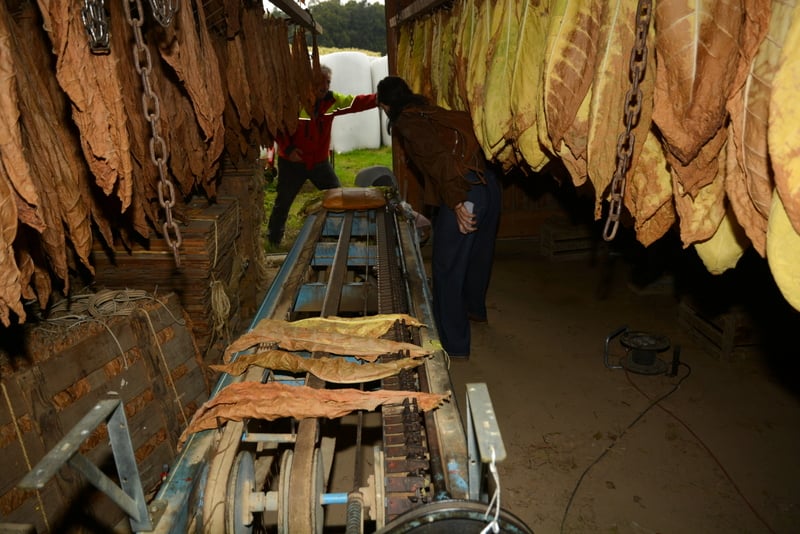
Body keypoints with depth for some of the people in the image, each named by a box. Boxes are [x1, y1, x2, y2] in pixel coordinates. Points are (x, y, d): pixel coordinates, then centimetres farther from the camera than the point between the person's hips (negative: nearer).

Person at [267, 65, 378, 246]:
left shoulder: (331, 100, -4)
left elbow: (356, 102, -10)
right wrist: (288, 149, -21)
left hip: (320, 162, 4)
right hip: (292, 162, -4)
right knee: (283, 202, 8)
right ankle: (273, 241, 26)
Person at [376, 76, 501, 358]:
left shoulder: (406, 123, -4)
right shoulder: (433, 111, 19)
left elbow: (437, 157, -19)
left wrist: (456, 202, -25)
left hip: (465, 193, -8)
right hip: (489, 184, 8)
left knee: (447, 269, 4)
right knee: (477, 254, 27)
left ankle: (454, 344, 13)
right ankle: (475, 308, 52)